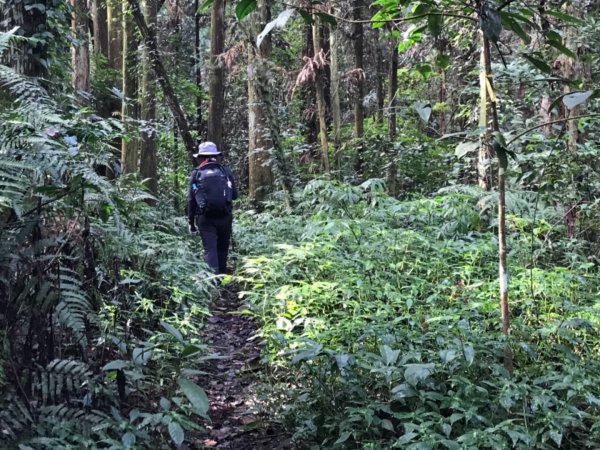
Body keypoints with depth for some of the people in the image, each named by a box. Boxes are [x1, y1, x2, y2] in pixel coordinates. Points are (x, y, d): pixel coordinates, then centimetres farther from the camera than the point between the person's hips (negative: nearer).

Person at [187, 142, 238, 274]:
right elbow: (235, 195, 9)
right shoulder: (225, 170, 6)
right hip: (225, 216, 1)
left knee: (210, 249, -2)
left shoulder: (196, 173, 3)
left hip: (205, 218, -1)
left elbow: (191, 200, 2)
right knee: (222, 249, 16)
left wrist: (191, 223, 7)